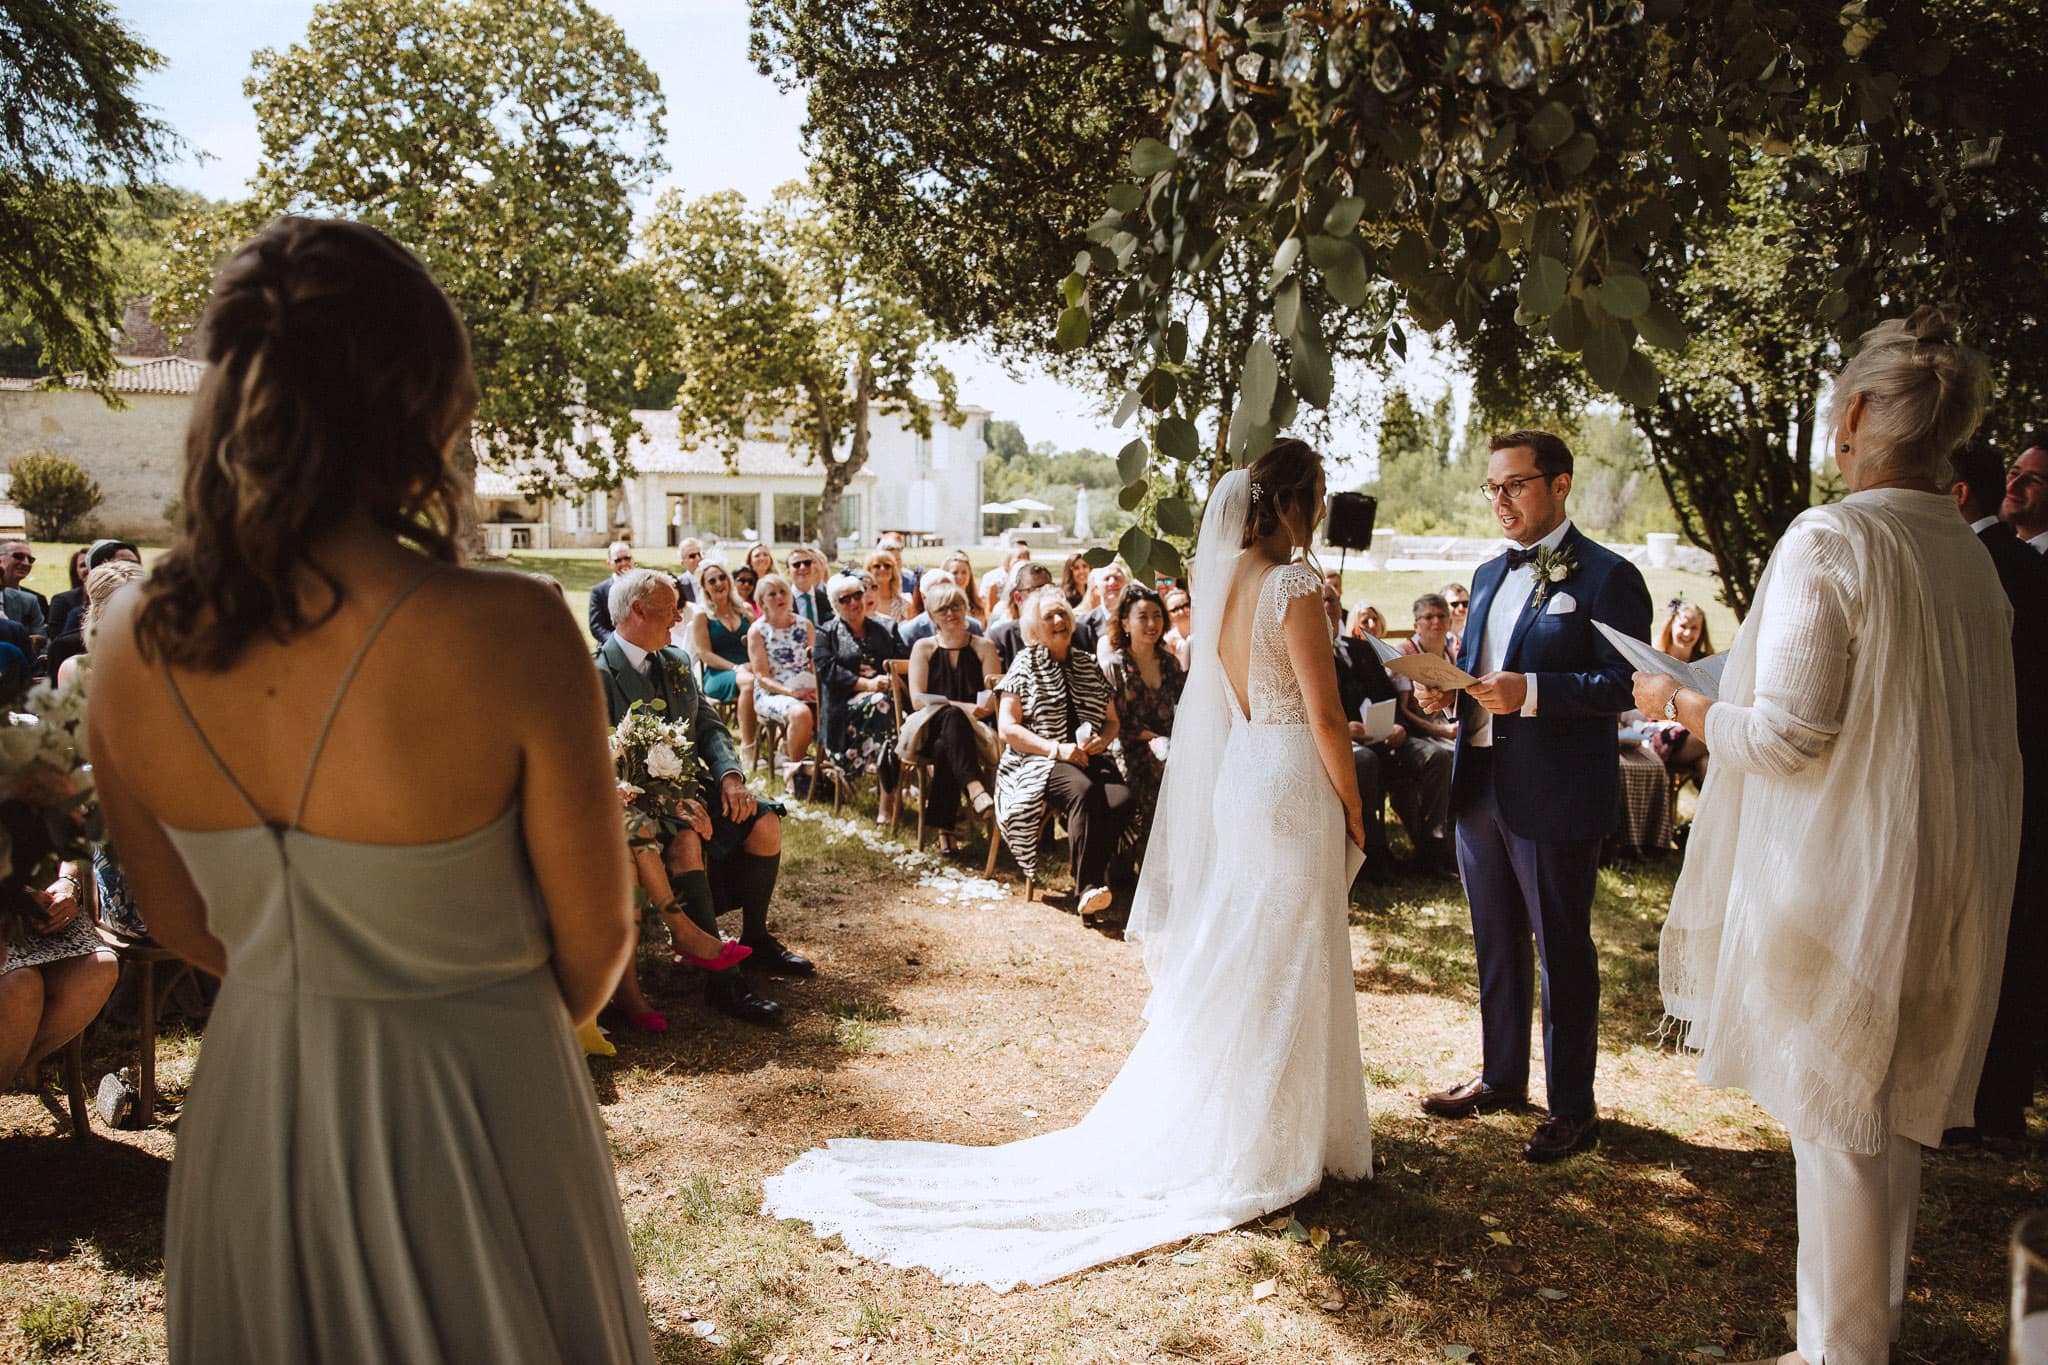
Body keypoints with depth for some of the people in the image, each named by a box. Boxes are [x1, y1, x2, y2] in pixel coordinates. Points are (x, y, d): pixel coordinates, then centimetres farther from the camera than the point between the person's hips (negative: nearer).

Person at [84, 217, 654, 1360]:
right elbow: (596, 936, -14)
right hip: (475, 1120, -4)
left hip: (252, 1105, 4)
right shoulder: (510, 633, -27)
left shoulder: (133, 645, -12)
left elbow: (185, 924, 3)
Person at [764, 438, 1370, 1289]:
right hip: (1292, 782, -7)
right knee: (1288, 966, 4)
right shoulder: (1293, 585, -16)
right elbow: (1324, 715, -15)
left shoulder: (1222, 583, 6)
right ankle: (1269, 1142, 17)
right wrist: (1352, 806, -4)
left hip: (1234, 778, 7)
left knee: (1230, 957, 17)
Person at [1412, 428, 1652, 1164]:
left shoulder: (1605, 577, -9)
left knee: (1563, 949, 4)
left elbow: (1621, 686, -17)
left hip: (1557, 798, -7)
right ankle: (1502, 1076, 34)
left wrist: (1531, 691, -28)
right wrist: (1444, 688, 0)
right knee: (1496, 942, 18)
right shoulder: (1490, 574, 15)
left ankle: (1572, 1107, 18)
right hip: (1481, 787, 8)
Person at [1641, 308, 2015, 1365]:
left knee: (1833, 1127, 5)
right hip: (1943, 881, 8)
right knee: (1892, 1118, 21)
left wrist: (1677, 704, -3)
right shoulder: (1970, 555, 6)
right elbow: (1969, 731, 15)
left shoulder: (1829, 538, -18)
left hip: (1839, 879, -8)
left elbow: (1788, 734, -20)